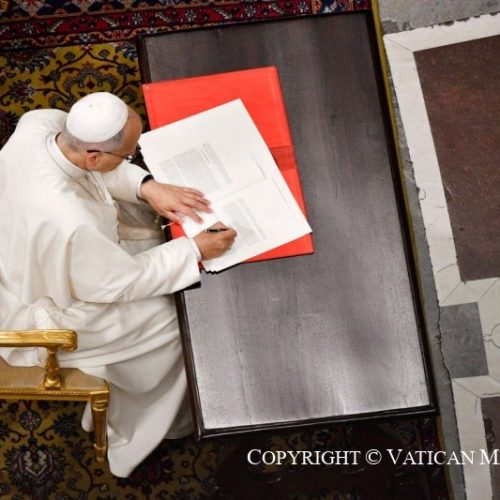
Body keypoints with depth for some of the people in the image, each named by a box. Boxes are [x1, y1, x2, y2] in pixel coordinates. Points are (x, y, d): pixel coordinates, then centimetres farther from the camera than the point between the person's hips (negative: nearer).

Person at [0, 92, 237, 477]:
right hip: (44, 315, -7)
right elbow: (124, 281, -25)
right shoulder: (68, 224, -44)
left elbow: (91, 169, -3)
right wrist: (194, 250, -18)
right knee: (184, 321, 8)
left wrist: (146, 186, -14)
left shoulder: (38, 123, -25)